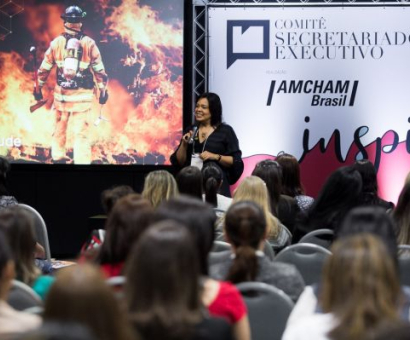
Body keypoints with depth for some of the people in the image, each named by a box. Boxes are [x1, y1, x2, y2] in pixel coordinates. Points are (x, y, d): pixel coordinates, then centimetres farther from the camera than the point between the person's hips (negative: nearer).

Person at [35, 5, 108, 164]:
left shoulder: (56, 42, -2)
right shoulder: (89, 44, -6)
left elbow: (44, 68, 5)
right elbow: (99, 70, -2)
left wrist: (38, 88, 17)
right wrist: (103, 91, 9)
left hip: (61, 93, 3)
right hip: (82, 96, -2)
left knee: (60, 126, 23)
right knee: (81, 132, -4)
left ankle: (58, 155, 36)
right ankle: (82, 161, -9)